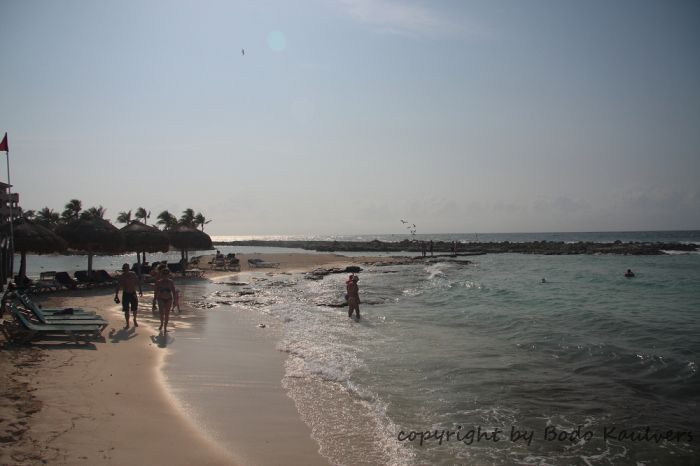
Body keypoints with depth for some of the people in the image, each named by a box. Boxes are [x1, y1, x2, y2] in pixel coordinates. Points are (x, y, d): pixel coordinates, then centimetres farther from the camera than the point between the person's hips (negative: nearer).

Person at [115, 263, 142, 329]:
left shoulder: (133, 274, -3)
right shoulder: (121, 277, -7)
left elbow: (138, 282, 9)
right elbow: (118, 286, -4)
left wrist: (140, 290, 6)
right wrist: (116, 295, -8)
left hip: (133, 294, 1)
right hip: (125, 294, -1)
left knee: (135, 309, 5)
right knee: (126, 310, 0)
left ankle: (134, 320, 34)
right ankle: (127, 324, 12)